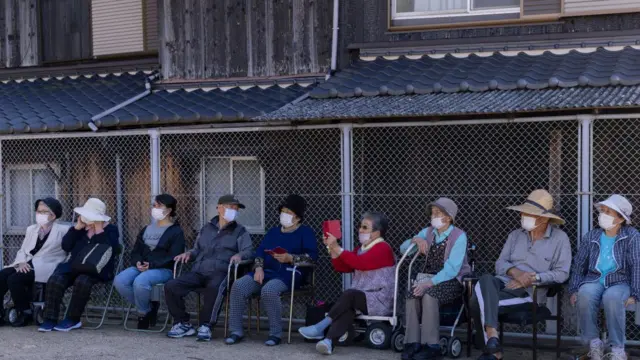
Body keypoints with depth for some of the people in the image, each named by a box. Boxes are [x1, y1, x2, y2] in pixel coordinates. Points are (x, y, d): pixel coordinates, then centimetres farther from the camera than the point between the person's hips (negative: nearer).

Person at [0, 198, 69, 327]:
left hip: (46, 267, -6)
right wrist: (22, 262, -2)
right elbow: (22, 251, 18)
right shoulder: (31, 229, 23)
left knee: (14, 279, -28)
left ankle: (26, 313, -10)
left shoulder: (63, 231, 5)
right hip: (27, 265, 6)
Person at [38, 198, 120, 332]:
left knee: (82, 282, -37)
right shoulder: (81, 227, 19)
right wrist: (77, 228, 0)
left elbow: (111, 251, -11)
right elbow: (65, 246, 9)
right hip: (74, 265, 4)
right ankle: (50, 319, -21)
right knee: (54, 281, -25)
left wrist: (99, 232, -11)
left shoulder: (111, 230, 6)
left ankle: (73, 319, -20)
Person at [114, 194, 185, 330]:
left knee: (140, 281, -36)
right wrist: (138, 262, -5)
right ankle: (148, 306, -4)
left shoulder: (176, 231, 2)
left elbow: (173, 256, -11)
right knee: (119, 280, -22)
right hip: (142, 267, 7)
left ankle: (143, 312, -7)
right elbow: (135, 251, 19)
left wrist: (152, 265, -21)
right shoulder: (146, 229, 24)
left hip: (164, 270, -7)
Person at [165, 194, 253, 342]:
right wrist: (189, 253, 13)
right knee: (170, 286, -19)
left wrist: (239, 255, -20)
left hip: (220, 272, -4)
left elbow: (249, 251, 2)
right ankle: (183, 324, -6)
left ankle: (206, 325, -25)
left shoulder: (240, 231, 15)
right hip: (198, 271, 4)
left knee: (214, 287, -41)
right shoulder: (206, 229, 28)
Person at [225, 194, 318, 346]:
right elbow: (260, 251, 16)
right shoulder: (273, 231, 27)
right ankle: (236, 331, -15)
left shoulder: (305, 232, 9)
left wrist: (290, 258, -18)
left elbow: (312, 255, -5)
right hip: (266, 271, 6)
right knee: (238, 286, -20)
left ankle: (275, 334, -24)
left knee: (268, 290, -38)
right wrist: (258, 268, -5)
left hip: (288, 273, -6)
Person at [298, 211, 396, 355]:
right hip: (362, 298, 6)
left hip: (380, 300, -6)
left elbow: (360, 263, -24)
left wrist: (338, 248, -24)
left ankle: (321, 327, -22)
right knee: (348, 307, -27)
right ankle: (328, 341, -47)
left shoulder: (383, 248, -9)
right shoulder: (361, 249, 19)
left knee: (349, 294, -29)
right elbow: (343, 267, 14)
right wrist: (332, 248, 0)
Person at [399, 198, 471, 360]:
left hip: (451, 281, -5)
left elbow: (452, 268, -18)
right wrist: (415, 240, -9)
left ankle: (431, 345, -30)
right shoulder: (428, 232, 10)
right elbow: (403, 249, 12)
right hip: (429, 278, 5)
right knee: (412, 295, -29)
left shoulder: (459, 236, -9)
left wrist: (431, 282, -29)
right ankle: (413, 342, -28)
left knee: (428, 294, -35)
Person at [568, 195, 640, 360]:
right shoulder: (591, 236, 11)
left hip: (620, 282, -3)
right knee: (585, 294, -34)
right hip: (594, 280, 3)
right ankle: (594, 343, -18)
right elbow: (579, 265, 15)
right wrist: (574, 290, 3)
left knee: (612, 298, -39)